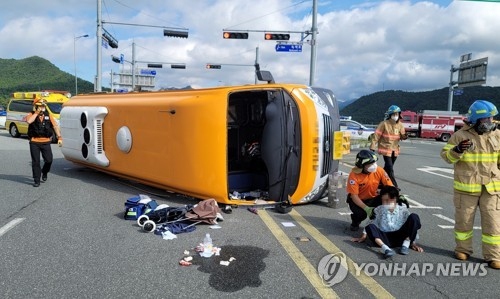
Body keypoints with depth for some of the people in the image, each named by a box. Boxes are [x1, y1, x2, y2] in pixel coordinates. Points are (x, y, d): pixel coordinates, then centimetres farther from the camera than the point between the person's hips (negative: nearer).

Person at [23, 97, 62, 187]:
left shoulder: (48, 116, 7)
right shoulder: (31, 115, 2)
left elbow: (55, 126, 4)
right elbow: (29, 121, -22)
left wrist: (59, 137, -5)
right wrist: (36, 113, -14)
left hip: (46, 142, 1)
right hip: (34, 142, -1)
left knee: (49, 160, 0)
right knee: (35, 162, 2)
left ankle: (44, 172, 32)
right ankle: (36, 180, 12)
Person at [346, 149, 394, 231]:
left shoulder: (379, 170, -16)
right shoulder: (354, 175, -25)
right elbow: (354, 196, -24)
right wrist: (366, 208, -35)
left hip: (374, 198, 3)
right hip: (358, 200, -3)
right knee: (360, 213, -32)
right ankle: (355, 222, 10)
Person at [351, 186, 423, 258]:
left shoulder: (403, 210, 6)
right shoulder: (378, 210, 9)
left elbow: (410, 225, 5)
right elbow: (371, 223, 15)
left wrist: (413, 243, -2)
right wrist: (363, 237, 10)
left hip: (400, 237, -1)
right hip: (385, 239, 1)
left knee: (414, 217, -18)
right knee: (370, 227, -28)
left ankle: (406, 245, -18)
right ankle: (386, 249, -47)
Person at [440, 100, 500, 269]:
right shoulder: (461, 135, -5)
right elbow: (446, 156, -6)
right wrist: (457, 150, -23)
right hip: (466, 187, -2)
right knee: (464, 220, 11)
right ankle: (463, 249, 29)